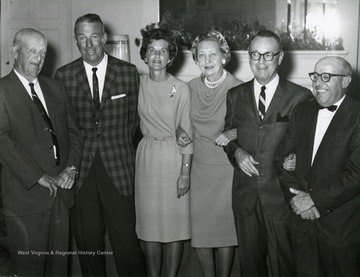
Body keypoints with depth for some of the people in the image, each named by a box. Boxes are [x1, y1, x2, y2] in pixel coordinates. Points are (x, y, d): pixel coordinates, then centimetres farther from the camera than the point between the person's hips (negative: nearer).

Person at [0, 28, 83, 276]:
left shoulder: (55, 88, 15)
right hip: (26, 193, -5)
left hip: (61, 191, 5)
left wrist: (71, 167, -4)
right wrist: (38, 176, -17)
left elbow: (73, 131, 13)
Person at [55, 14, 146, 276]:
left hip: (118, 168, -1)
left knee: (126, 238, 1)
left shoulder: (128, 72, 3)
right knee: (87, 241, 10)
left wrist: (121, 150, 7)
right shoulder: (63, 75, 2)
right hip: (80, 168, 1)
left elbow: (133, 118, 9)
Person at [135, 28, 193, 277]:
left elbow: (186, 133, -6)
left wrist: (185, 171, -9)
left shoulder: (182, 88, -6)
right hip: (146, 156, 2)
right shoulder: (138, 84, 1)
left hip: (174, 157, -2)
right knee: (149, 222, 8)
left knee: (175, 222, 5)